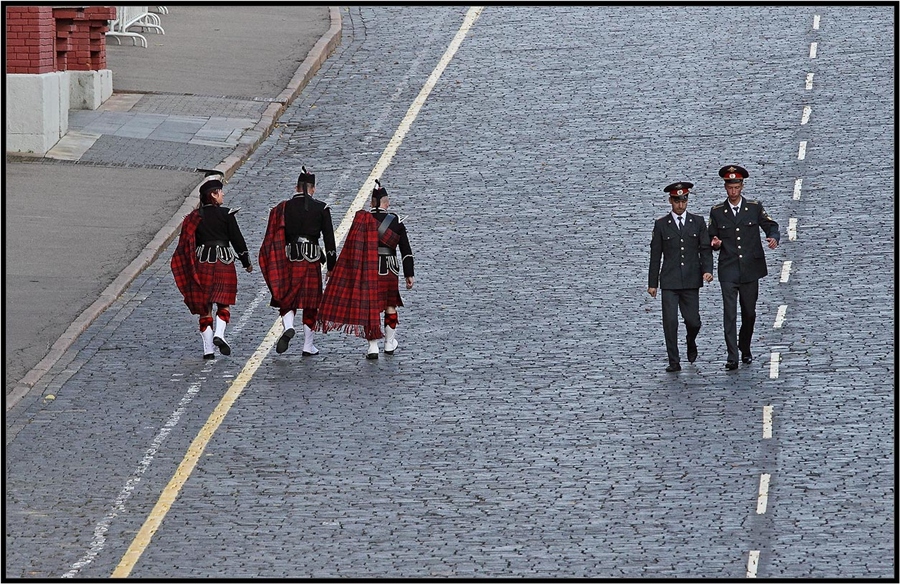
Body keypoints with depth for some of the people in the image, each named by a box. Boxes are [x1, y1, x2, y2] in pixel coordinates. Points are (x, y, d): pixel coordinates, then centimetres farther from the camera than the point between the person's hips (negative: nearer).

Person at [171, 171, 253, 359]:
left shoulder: (194, 217, 4)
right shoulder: (226, 214, -5)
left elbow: (186, 244, 6)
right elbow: (237, 239, -3)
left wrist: (191, 269, 14)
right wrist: (246, 262, 9)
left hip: (201, 264, 3)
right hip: (223, 263, -3)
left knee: (204, 307, 7)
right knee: (223, 303, 7)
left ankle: (208, 349, 4)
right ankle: (219, 334, -18)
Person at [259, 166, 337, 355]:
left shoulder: (283, 208, 1)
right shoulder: (321, 209, -1)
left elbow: (275, 237, 2)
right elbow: (329, 239, -1)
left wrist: (275, 265, 9)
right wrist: (331, 266, 6)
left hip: (289, 260, 0)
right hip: (312, 260, 0)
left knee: (287, 300, 9)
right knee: (310, 304, 9)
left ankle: (288, 327, -21)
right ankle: (308, 346, 12)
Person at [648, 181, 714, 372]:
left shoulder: (697, 222, 7)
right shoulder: (661, 224, 4)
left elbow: (705, 249, 6)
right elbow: (655, 255, 5)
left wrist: (707, 270, -12)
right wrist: (652, 283, 3)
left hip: (691, 281, 1)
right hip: (669, 282, -1)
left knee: (693, 321, 1)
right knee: (670, 322, -8)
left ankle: (691, 343, 35)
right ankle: (674, 361, -1)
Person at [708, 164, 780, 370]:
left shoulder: (755, 207, 4)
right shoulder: (717, 212, 5)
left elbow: (771, 226, 6)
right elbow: (711, 238, 12)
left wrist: (774, 237, -17)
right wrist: (715, 243, -12)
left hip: (750, 270, 1)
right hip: (728, 272, -1)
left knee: (749, 313, 10)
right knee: (729, 313, -11)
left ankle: (745, 348, 33)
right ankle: (732, 357, -13)